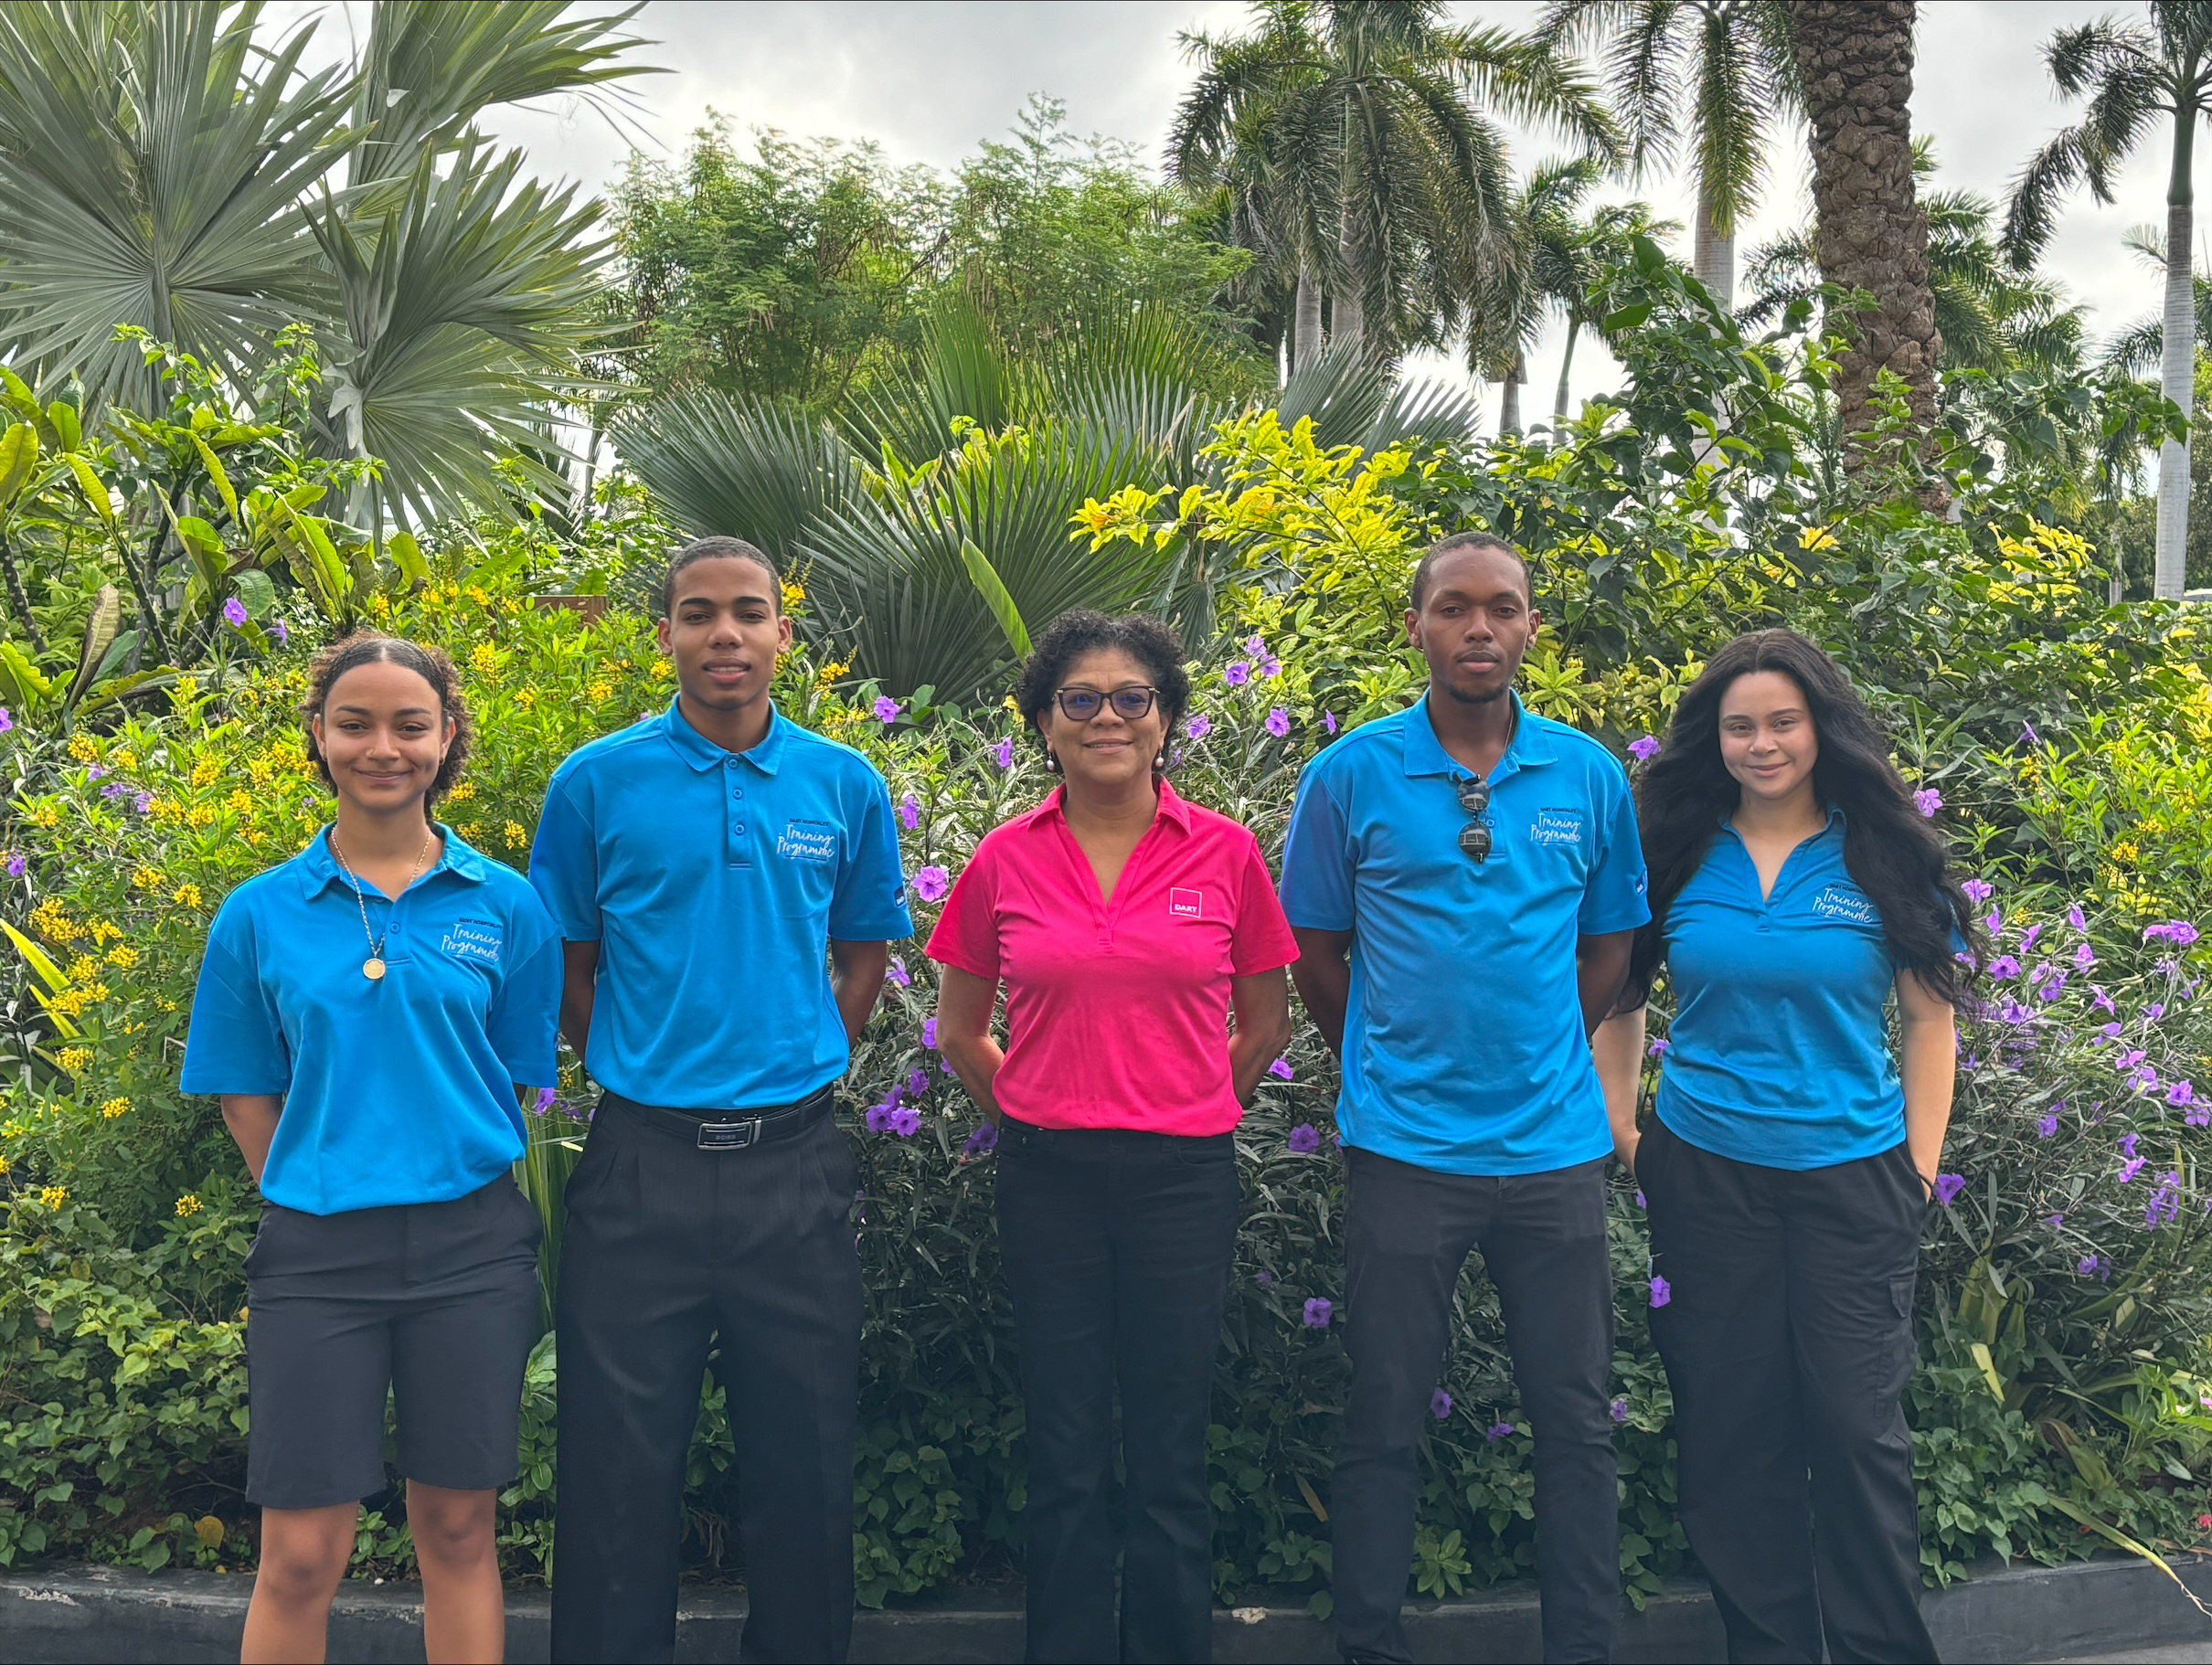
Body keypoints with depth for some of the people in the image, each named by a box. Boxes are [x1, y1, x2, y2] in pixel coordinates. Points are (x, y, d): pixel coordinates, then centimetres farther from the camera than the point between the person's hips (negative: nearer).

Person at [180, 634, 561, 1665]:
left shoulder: (503, 905, 1)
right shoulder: (260, 913, 3)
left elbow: (518, 1079, 6)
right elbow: (247, 1097, 8)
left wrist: (450, 1197, 0)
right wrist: (316, 1203, 0)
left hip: (470, 1243, 0)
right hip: (316, 1251, 0)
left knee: (457, 1531, 11)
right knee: (299, 1559, 3)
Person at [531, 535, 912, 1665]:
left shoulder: (846, 786, 3)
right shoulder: (595, 784, -1)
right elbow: (567, 967, 7)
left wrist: (800, 1066, 4)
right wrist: (635, 1075, 2)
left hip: (795, 1159, 2)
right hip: (642, 1159, -1)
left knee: (802, 1446, 12)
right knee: (621, 1452, 8)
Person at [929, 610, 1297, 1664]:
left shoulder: (1226, 852, -1)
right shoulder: (1004, 860, 1)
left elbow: (1266, 1024, 9)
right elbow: (958, 1031, 12)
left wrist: (1184, 1116, 7)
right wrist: (1031, 1118, 7)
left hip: (1184, 1176, -1)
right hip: (1047, 1179, 1)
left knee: (1172, 1457, 8)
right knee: (1065, 1457, 11)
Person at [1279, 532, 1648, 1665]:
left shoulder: (1591, 776, 3)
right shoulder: (1350, 777, -4)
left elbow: (1608, 945, 12)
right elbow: (1315, 954, 4)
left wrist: (1540, 1062, 6)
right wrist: (1390, 1063, 5)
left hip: (1556, 1145, 2)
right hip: (1404, 1144, -2)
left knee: (1576, 1422, 10)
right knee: (1384, 1424, 7)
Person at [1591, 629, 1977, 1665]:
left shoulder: (1882, 856, 0)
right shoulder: (1678, 855, 3)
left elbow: (1927, 1015, 4)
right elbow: (1620, 997, 11)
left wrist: (1921, 1158, 0)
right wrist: (1620, 1129, 3)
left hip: (1851, 1169, -1)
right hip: (1705, 1172, 1)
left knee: (1857, 1421, 1)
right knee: (1731, 1419, 8)